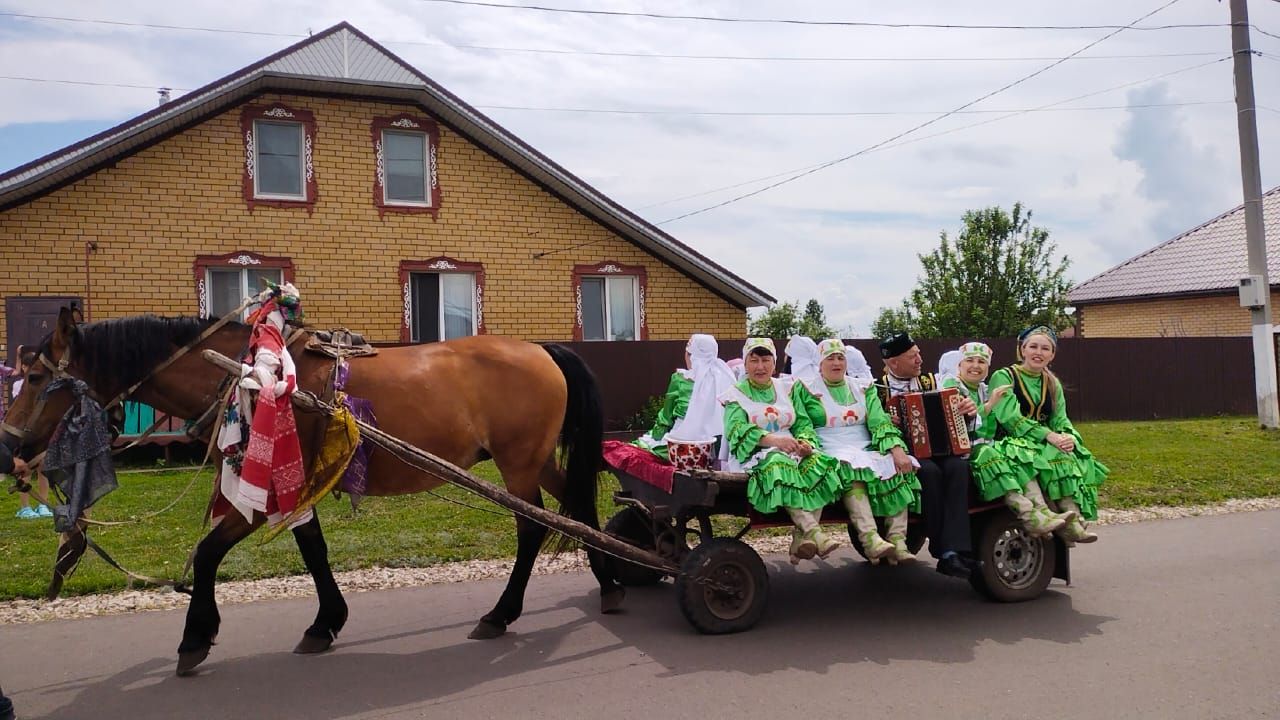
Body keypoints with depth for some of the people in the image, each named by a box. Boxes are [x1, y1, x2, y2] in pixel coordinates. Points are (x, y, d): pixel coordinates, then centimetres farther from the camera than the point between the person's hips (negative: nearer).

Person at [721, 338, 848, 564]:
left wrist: (805, 443, -14)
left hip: (792, 452, 4)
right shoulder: (735, 394, 7)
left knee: (819, 462, -27)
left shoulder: (786, 390, 20)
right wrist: (773, 440, -27)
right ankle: (814, 533, -45)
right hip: (756, 456, -4)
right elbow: (736, 429, -11)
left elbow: (803, 423, 11)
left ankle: (801, 538, -31)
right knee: (778, 465, -37)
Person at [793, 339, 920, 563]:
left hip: (867, 450, 4)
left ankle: (898, 540, -28)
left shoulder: (863, 388, 18)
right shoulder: (805, 390, 10)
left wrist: (896, 448, -12)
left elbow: (880, 422, 5)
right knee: (852, 469, -36)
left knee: (898, 468, -24)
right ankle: (870, 539, -46)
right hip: (832, 454, -4)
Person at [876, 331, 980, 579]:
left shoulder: (932, 382, 13)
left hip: (937, 449, 3)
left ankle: (953, 551, -34)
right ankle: (941, 547, -22)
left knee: (958, 467, -29)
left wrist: (968, 410, -13)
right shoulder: (876, 390, 2)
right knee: (929, 471, -33)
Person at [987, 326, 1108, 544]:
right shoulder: (1004, 377, -1)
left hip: (1048, 444, 6)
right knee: (1055, 456, -34)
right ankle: (1071, 522, -36)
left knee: (1080, 459, -24)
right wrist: (1048, 436, -26)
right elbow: (1009, 417, -15)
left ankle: (1074, 522, -34)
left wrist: (1068, 437, -17)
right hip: (1012, 442, -6)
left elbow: (1060, 419, 8)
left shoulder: (1052, 384, 19)